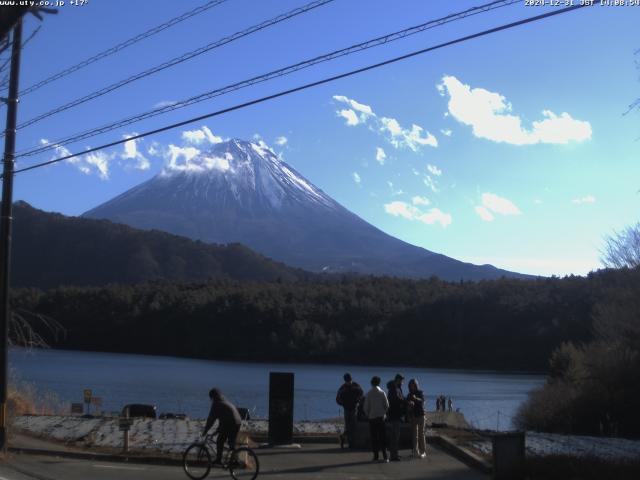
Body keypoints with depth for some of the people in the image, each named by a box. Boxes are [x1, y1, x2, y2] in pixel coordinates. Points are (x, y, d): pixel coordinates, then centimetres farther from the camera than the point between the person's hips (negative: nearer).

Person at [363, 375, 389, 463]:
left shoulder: (369, 394, -7)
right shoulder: (382, 393, -5)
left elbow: (366, 406, -4)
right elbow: (387, 405, -2)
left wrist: (368, 415, 12)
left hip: (372, 417, -1)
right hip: (381, 416, 1)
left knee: (374, 437, 6)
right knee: (382, 437, 4)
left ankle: (376, 456, 5)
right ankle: (384, 456, -3)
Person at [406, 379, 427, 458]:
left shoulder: (420, 393, -1)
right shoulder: (409, 395, 10)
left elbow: (422, 401, -21)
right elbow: (407, 406, 7)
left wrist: (416, 399, -40)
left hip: (420, 415, -3)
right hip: (412, 416, 3)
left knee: (421, 434, -2)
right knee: (414, 434, 3)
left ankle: (423, 451, 3)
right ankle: (415, 452, 7)